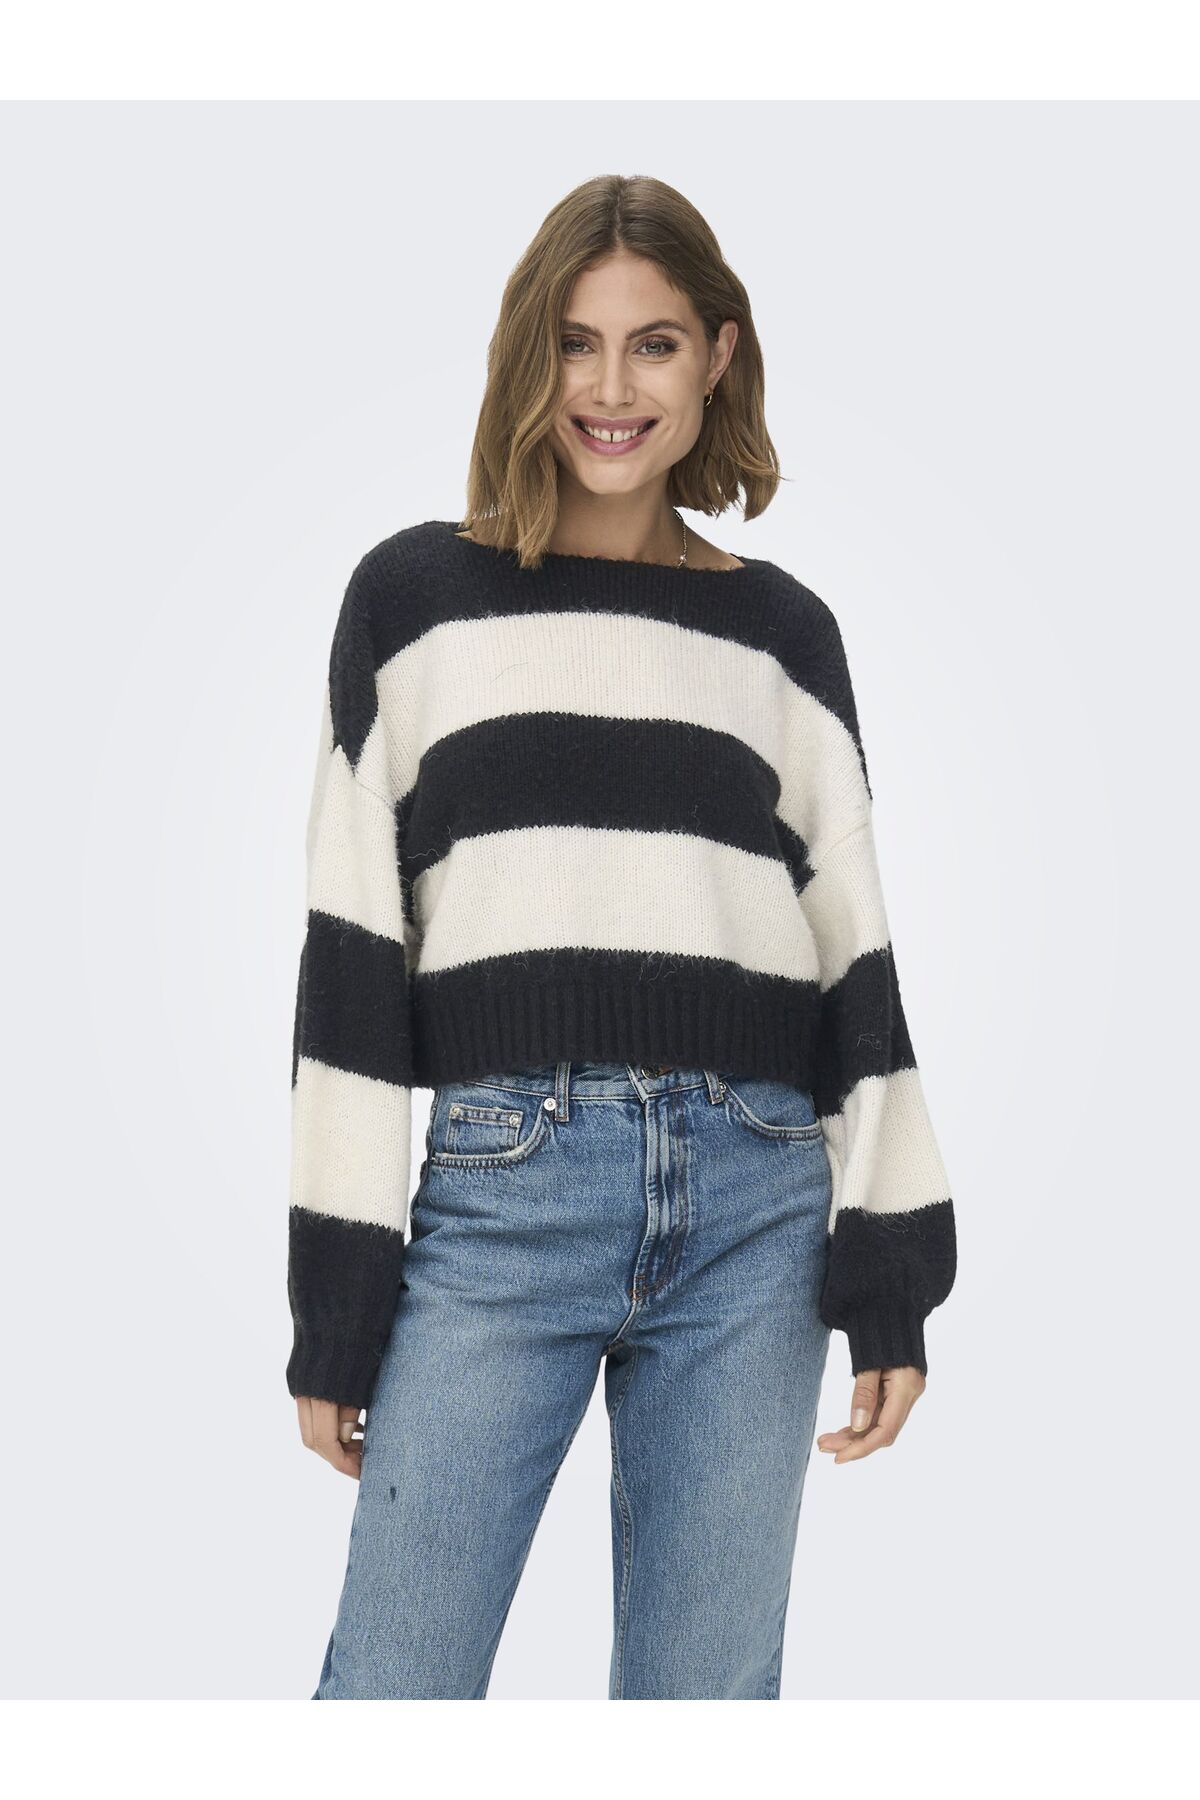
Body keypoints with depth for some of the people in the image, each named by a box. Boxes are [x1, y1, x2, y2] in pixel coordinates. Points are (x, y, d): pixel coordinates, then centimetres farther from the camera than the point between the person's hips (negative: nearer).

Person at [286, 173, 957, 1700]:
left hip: (758, 1206, 2)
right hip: (502, 1186, -2)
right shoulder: (415, 597, 8)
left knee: (711, 1696, 7)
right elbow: (351, 954, 4)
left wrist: (890, 1273, 3)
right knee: (392, 1690, -3)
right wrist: (332, 1305, 0)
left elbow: (853, 954, 11)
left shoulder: (782, 631, 13)